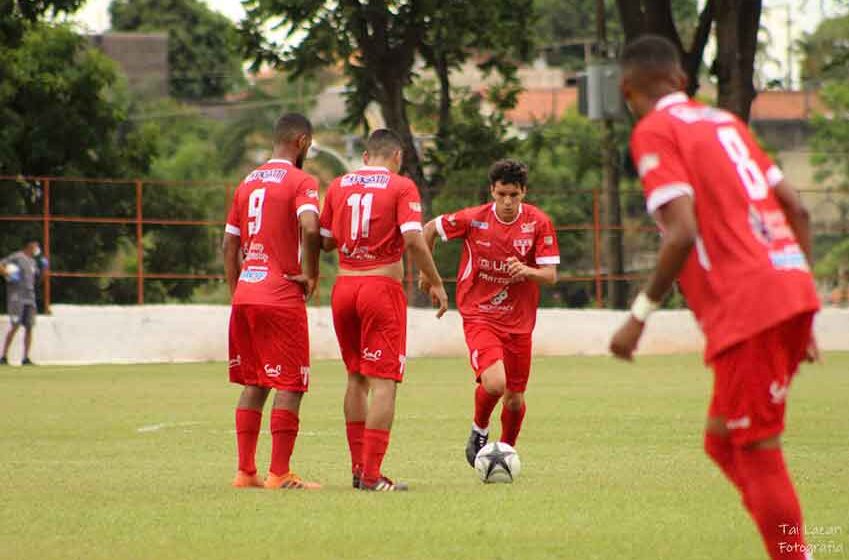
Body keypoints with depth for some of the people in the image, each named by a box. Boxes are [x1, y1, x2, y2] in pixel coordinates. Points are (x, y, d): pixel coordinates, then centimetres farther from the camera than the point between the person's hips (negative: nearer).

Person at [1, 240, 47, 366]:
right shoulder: (16, 257, -4)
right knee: (15, 326, -13)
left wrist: (42, 269, 11)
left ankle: (26, 358, 6)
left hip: (30, 298, 7)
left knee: (29, 327, 2)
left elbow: (36, 279, 26)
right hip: (16, 297, -7)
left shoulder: (33, 262, 18)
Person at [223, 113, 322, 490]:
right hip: (282, 296, -7)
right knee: (289, 385, -2)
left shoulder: (247, 183, 15)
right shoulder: (300, 182, -7)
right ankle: (279, 474, -4)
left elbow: (229, 244, 17)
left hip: (245, 293, 7)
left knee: (254, 384, 14)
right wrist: (310, 275, -12)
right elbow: (310, 228, -25)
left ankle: (245, 472, 13)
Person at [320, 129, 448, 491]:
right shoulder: (402, 187, -5)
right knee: (383, 382, -4)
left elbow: (325, 241, 13)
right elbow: (413, 240, -15)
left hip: (344, 286, 5)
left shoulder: (338, 186, 9)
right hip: (382, 288, -5)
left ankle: (358, 468, 18)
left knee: (356, 379, 17)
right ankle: (372, 475, -10)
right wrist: (436, 284, -6)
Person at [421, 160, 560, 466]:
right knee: (494, 383, -24)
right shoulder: (473, 219, -9)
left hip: (519, 321, 3)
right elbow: (430, 230, 7)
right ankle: (479, 432, 6)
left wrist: (527, 271, -28)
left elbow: (551, 275, -7)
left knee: (515, 399, 7)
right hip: (479, 317, -3)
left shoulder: (539, 223, -6)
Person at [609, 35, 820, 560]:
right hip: (791, 288, 8)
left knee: (757, 452, -4)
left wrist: (640, 314, -8)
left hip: (747, 306, -8)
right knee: (723, 440, 17)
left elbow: (683, 232, -15)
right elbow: (796, 210, 19)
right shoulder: (725, 122, 21)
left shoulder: (654, 132, -3)